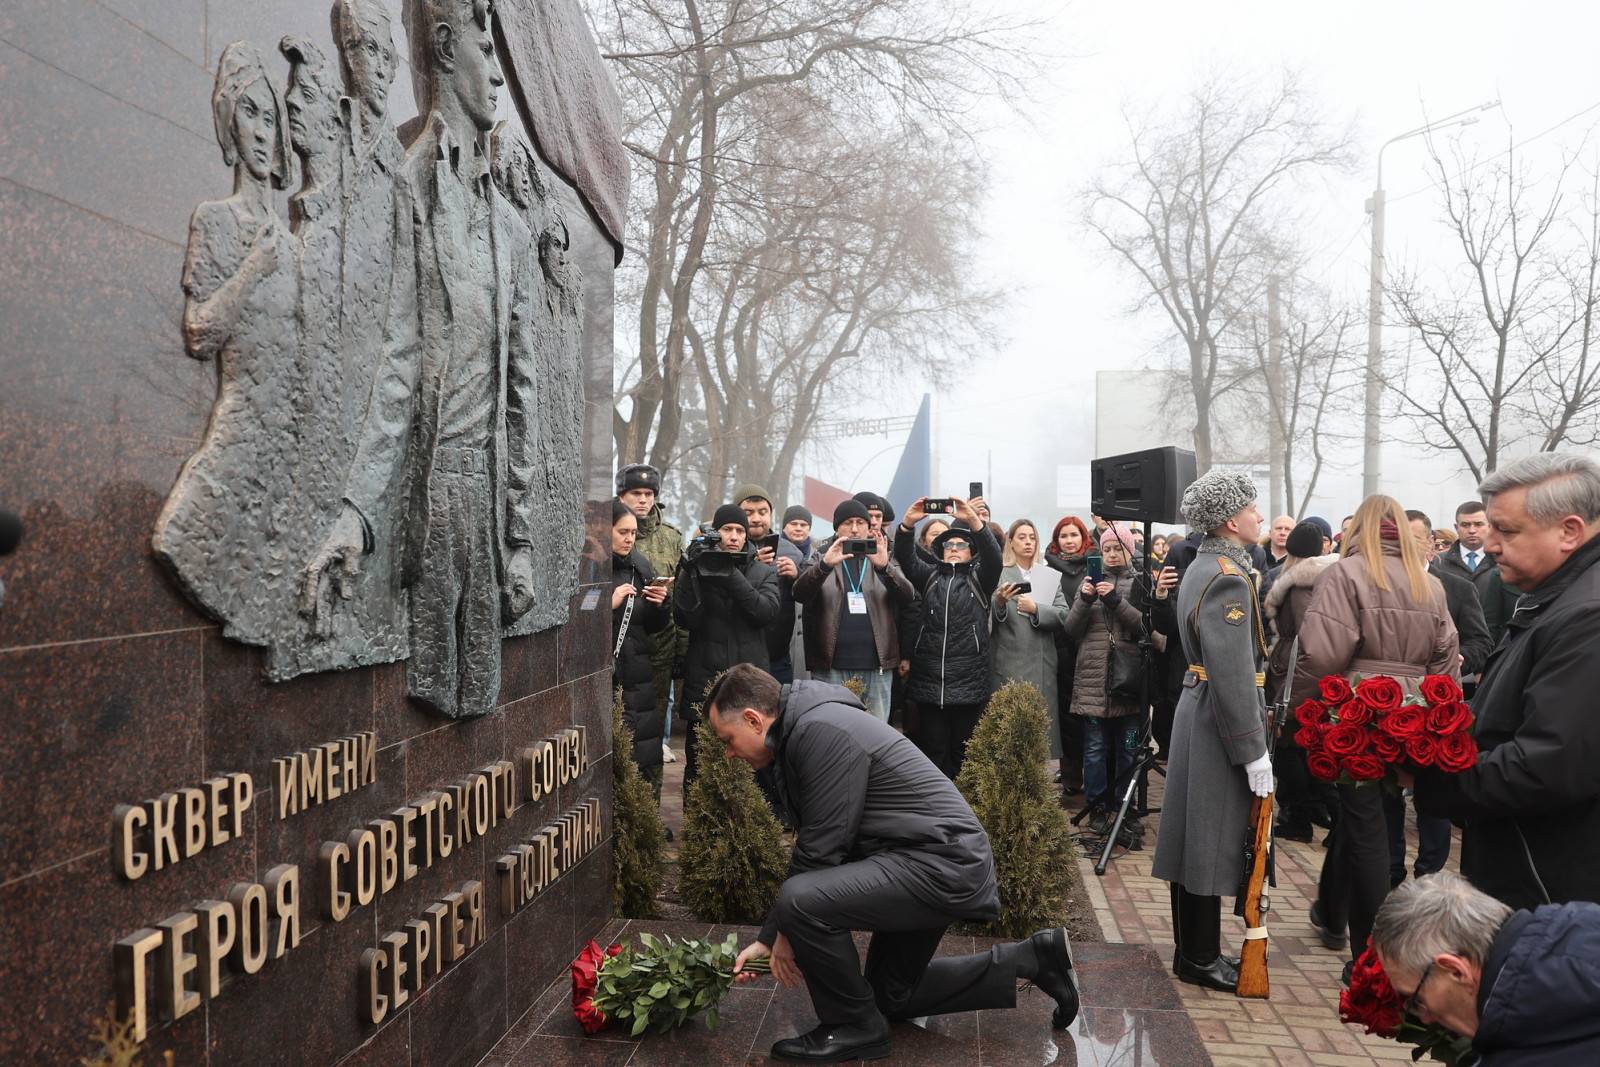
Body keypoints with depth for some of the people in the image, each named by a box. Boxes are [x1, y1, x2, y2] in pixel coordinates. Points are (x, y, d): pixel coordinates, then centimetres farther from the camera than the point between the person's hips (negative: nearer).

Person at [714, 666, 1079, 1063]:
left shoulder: (821, 731, -21)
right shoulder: (800, 734, 11)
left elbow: (822, 849, -21)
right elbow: (810, 853, 16)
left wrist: (789, 931, -6)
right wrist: (765, 938, 15)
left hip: (942, 864, -11)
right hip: (942, 864, 11)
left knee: (801, 903, -26)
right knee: (890, 996, 24)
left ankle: (855, 1026, -2)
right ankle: (1030, 959, 26)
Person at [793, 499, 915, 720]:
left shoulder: (884, 559, 12)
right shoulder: (821, 558, 8)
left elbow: (907, 596, -4)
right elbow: (799, 593, -9)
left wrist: (884, 566, -24)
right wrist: (825, 565, -28)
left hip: (877, 667, 1)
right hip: (831, 666, -1)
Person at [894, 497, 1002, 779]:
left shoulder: (979, 578, 10)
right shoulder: (930, 576, 14)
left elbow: (993, 556, -10)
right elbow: (905, 558, -2)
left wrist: (973, 521, -27)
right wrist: (908, 524, -22)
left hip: (969, 681, -1)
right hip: (928, 679, 1)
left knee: (963, 753, 4)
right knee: (931, 751, 2)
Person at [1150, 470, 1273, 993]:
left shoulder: (1203, 567, 12)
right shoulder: (1227, 580, -20)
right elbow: (1234, 676, -24)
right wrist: (1254, 751, -20)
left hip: (1197, 713, 10)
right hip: (1217, 725, -10)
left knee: (1197, 838, 15)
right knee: (1211, 843, 0)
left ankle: (1194, 949, 26)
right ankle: (1200, 959, 11)